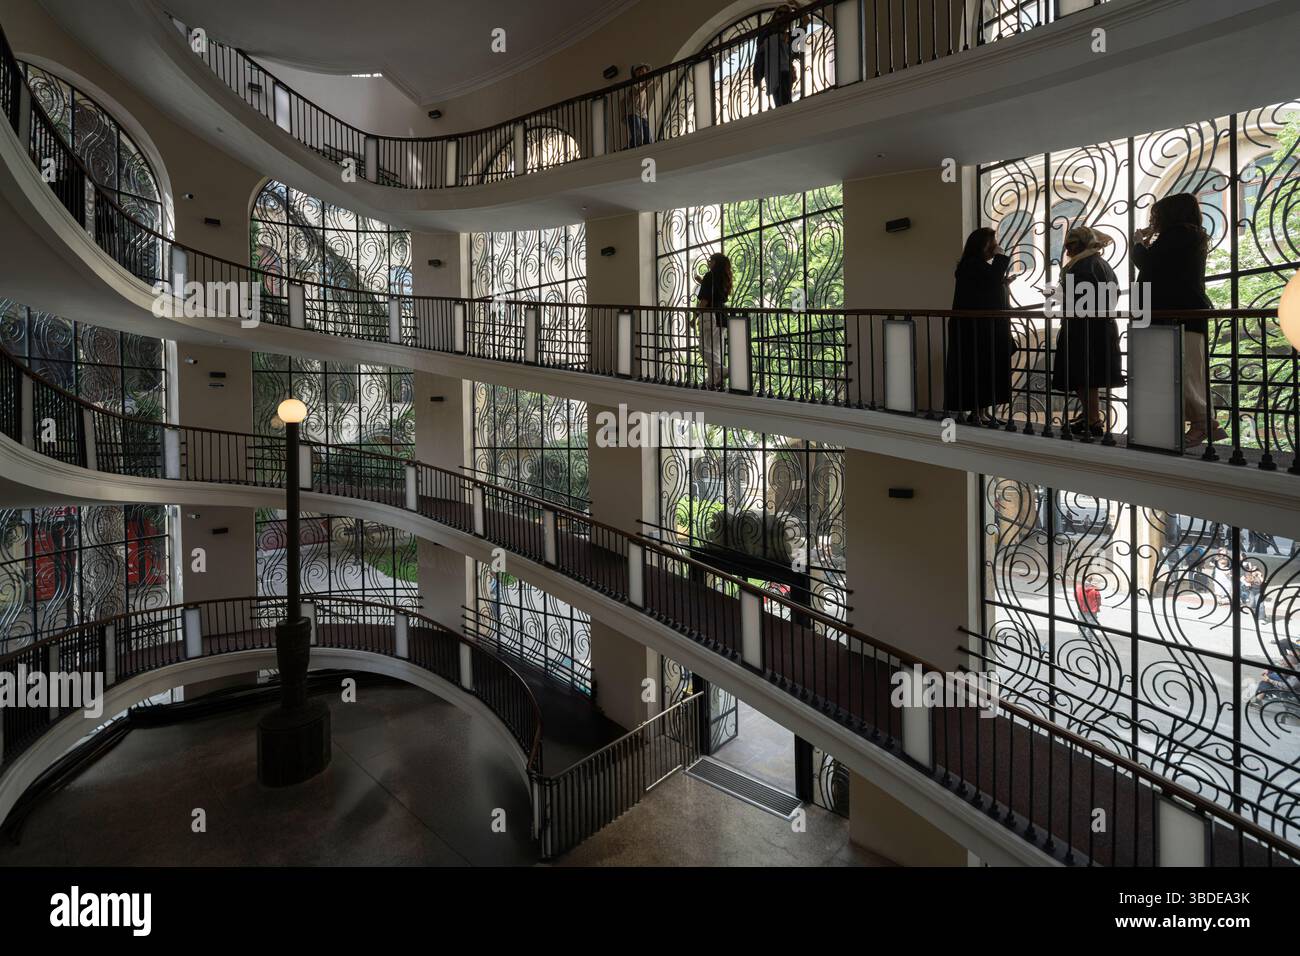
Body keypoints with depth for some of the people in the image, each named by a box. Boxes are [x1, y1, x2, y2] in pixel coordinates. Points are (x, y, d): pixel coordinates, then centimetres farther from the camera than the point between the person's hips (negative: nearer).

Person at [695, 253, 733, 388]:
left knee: (705, 348, -7)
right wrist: (703, 282, 35)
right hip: (722, 316, 8)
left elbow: (705, 299, -13)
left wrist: (696, 315, -8)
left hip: (710, 315, -8)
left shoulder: (710, 276, -8)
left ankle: (721, 371, -23)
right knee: (716, 349, 10)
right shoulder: (724, 278, 14)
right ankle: (714, 381, 10)